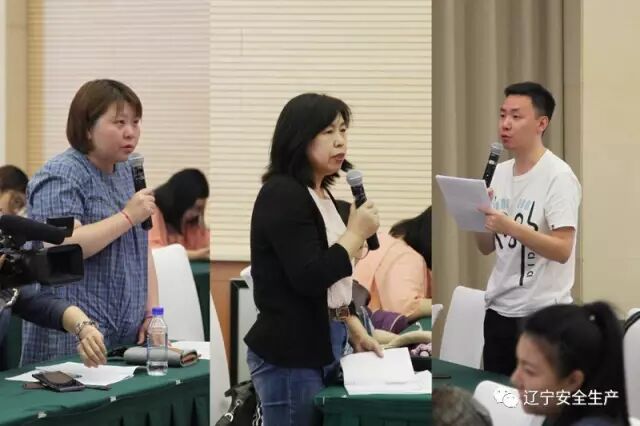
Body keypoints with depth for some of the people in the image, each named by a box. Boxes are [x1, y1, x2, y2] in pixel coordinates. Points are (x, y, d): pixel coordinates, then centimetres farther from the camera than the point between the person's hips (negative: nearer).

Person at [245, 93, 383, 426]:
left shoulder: (322, 195, 15)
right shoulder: (282, 195, -14)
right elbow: (309, 277, -21)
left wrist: (355, 329, 16)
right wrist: (356, 233, -11)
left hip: (324, 344, 9)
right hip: (289, 353, -9)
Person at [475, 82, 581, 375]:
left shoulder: (558, 176, -12)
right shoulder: (500, 173, 9)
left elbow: (562, 250, -19)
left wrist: (510, 226, -30)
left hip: (543, 315, -7)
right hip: (498, 310, 7)